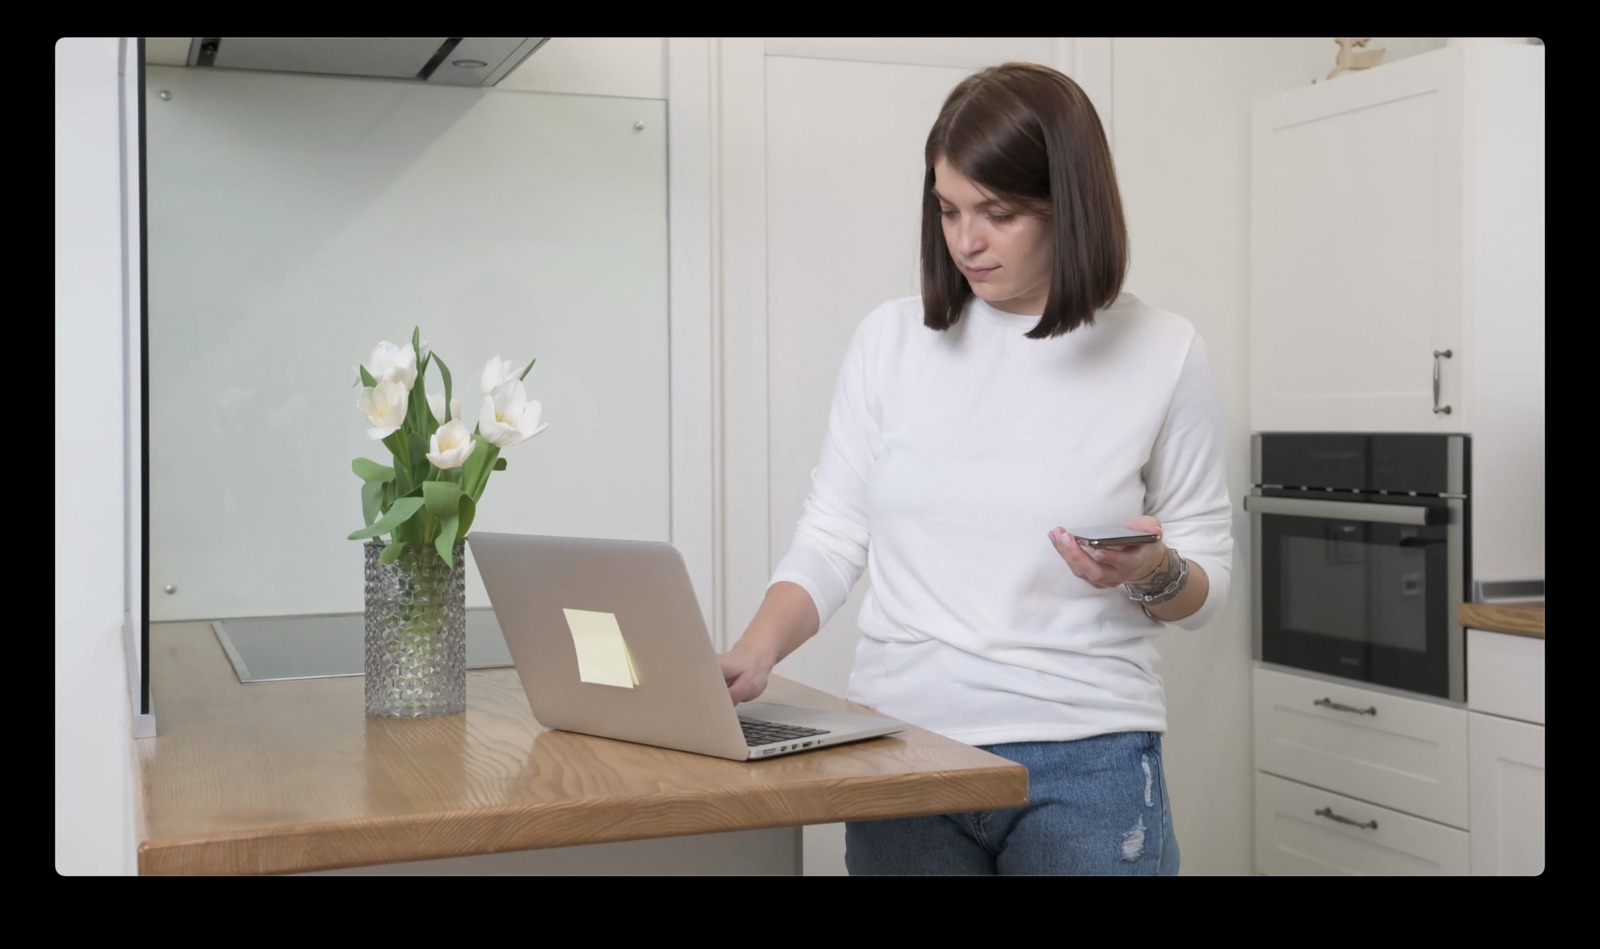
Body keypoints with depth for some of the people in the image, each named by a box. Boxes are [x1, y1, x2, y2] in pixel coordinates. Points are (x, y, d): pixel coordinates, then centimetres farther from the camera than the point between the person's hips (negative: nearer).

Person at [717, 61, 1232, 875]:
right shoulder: (890, 340, 2)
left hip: (1085, 764, -1)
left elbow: (1205, 586, 4)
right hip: (899, 744, 1)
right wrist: (756, 651, -12)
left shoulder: (1163, 353, -2)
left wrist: (1154, 574, -17)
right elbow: (830, 540, 4)